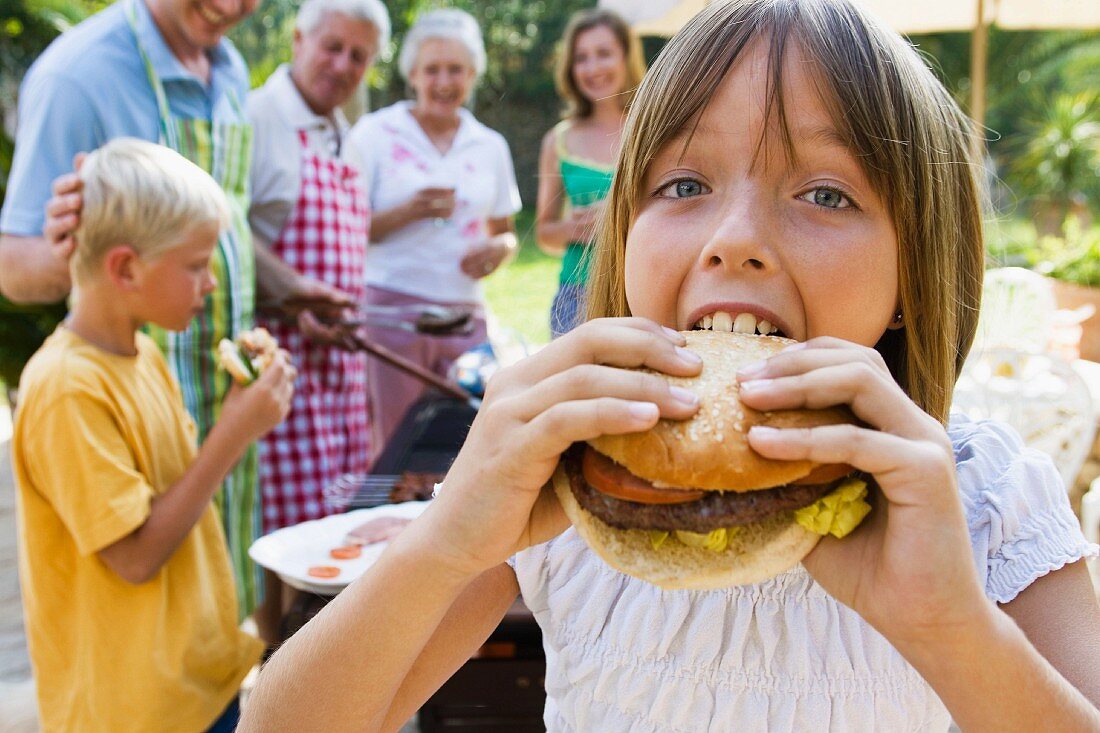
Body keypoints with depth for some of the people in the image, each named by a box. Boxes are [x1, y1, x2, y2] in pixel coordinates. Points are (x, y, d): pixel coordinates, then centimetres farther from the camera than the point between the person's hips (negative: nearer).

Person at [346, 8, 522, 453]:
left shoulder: (490, 146, 13)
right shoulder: (374, 133, 3)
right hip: (390, 310, -3)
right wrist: (407, 213, -16)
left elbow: (504, 231, 21)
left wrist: (499, 248, -2)